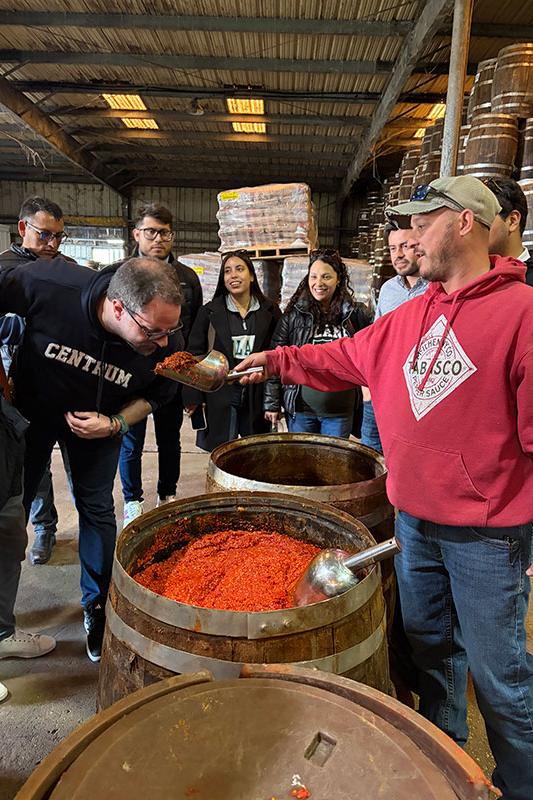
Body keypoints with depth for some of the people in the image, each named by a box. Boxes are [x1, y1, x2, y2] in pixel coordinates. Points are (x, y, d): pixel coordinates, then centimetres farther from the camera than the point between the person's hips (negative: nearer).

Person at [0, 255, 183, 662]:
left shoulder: (168, 342, -30)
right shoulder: (50, 284, -38)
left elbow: (156, 395, -8)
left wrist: (114, 424, -23)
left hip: (100, 421, 1)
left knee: (97, 507, 5)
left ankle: (97, 604, 25)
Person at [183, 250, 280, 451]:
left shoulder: (270, 311, 4)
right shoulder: (209, 312, 1)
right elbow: (195, 355, 2)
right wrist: (193, 397, -4)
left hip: (258, 396, 1)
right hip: (220, 395, -1)